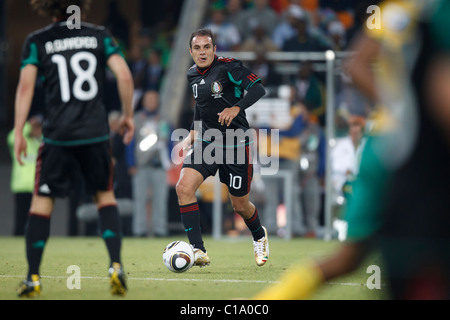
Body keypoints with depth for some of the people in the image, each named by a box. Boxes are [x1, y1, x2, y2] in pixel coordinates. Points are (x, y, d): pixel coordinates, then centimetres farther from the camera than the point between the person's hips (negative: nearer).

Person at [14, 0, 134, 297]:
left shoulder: (37, 41, 2)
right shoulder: (99, 35, 6)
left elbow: (26, 86, -5)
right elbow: (124, 75, -2)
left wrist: (19, 133, -3)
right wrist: (128, 115, 11)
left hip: (57, 135, -1)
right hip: (96, 133, 1)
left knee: (42, 202, 6)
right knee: (105, 196, 16)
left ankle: (33, 277, 3)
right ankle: (116, 266, 1)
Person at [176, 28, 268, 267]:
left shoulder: (228, 67, -12)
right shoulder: (192, 75, 8)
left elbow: (258, 89, -21)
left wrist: (236, 108, -35)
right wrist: (191, 135, 16)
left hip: (236, 144, -5)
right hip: (206, 142, 5)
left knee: (240, 205, 7)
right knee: (184, 188, -19)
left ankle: (259, 236, 41)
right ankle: (198, 250, -16)